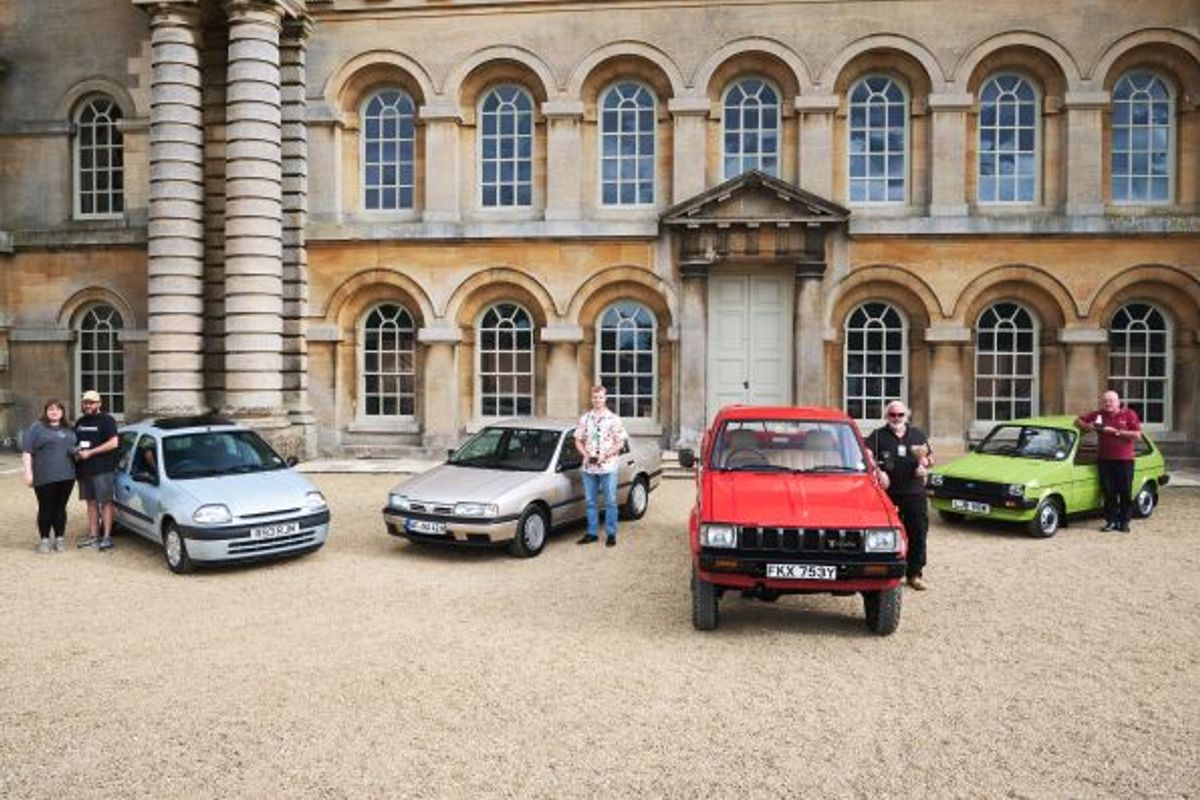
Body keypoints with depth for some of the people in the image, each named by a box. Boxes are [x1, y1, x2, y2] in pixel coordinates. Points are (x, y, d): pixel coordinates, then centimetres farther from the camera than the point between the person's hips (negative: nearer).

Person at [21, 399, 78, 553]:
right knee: (46, 509, 1)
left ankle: (60, 538, 13)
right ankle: (44, 540, 10)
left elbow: (73, 449, 28)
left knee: (60, 508, 7)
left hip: (66, 477, 4)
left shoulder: (69, 430, 17)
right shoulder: (36, 428, 2)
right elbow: (27, 452, -3)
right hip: (44, 477, -4)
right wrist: (28, 473, -10)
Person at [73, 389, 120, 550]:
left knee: (105, 501, -5)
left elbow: (113, 443, -14)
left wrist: (90, 452, -16)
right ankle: (93, 536, 15)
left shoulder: (106, 420, -4)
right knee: (91, 502, 10)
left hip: (102, 469, -7)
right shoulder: (79, 422, 18)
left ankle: (107, 536, -3)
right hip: (84, 469, 7)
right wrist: (76, 452, 4)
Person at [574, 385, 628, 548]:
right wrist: (586, 454, -8)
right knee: (590, 501, 9)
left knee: (610, 502, 2)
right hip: (588, 467, 3)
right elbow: (578, 441, 10)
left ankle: (611, 534, 10)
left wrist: (605, 455, -15)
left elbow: (620, 443, -3)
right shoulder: (585, 419, 7)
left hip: (608, 467, -3)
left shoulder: (613, 419, -2)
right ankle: (592, 533, 18)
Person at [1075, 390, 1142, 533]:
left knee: (1125, 493, 2)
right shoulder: (1098, 414, 7)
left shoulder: (1129, 414, 0)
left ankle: (1124, 522, 10)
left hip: (1124, 460, -2)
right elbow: (1078, 420, 13)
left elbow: (1137, 435, -8)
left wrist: (1116, 431, -15)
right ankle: (1111, 521, 10)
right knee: (1108, 493, 4)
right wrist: (1088, 426, -7)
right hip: (1104, 460, 2)